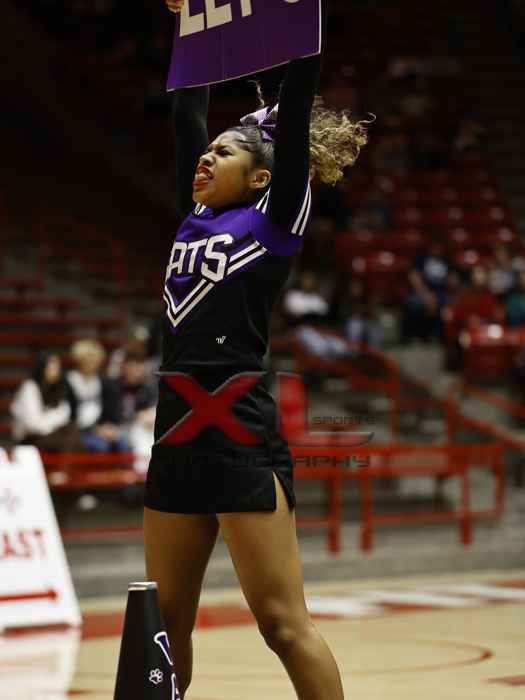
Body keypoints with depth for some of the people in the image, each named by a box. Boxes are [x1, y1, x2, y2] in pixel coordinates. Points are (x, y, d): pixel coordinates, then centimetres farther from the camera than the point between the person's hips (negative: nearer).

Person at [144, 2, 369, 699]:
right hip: (176, 437, 7)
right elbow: (187, 112, 22)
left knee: (284, 622, -8)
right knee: (165, 624, 11)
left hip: (243, 438, -7)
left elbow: (294, 108, -6)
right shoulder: (197, 215, 17)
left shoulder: (274, 217, 1)